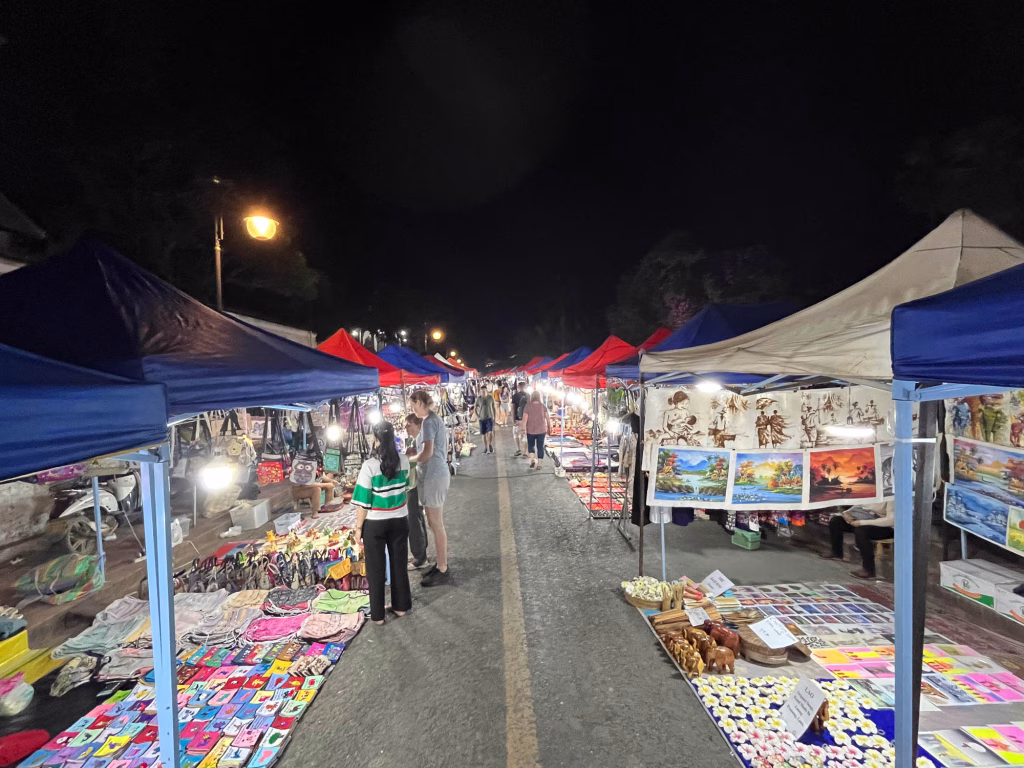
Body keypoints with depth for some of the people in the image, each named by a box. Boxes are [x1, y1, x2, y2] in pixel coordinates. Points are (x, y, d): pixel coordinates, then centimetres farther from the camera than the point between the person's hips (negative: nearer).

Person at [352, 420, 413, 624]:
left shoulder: (369, 465, -19)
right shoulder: (404, 462, -7)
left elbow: (364, 502, -15)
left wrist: (358, 527, -3)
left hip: (375, 524, -3)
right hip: (399, 520, 4)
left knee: (376, 569, 12)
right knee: (399, 564, 18)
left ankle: (377, 614, 24)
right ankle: (400, 606, 31)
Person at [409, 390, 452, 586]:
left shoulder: (428, 421, -16)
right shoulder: (435, 418, 13)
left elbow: (427, 453, -22)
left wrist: (408, 460, -5)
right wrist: (417, 459, 12)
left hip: (432, 476, -10)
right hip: (438, 473, 10)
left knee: (436, 525, 0)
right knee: (436, 523, 17)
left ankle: (442, 571, 11)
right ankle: (441, 564, 28)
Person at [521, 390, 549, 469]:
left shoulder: (528, 406, -8)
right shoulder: (542, 406, -2)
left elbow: (525, 418, -12)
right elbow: (547, 417, 1)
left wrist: (524, 428, -6)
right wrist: (546, 427, 12)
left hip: (531, 430, -1)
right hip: (541, 430, 1)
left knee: (531, 445, 17)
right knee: (540, 447, 7)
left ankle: (532, 459, 1)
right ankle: (539, 464, 8)